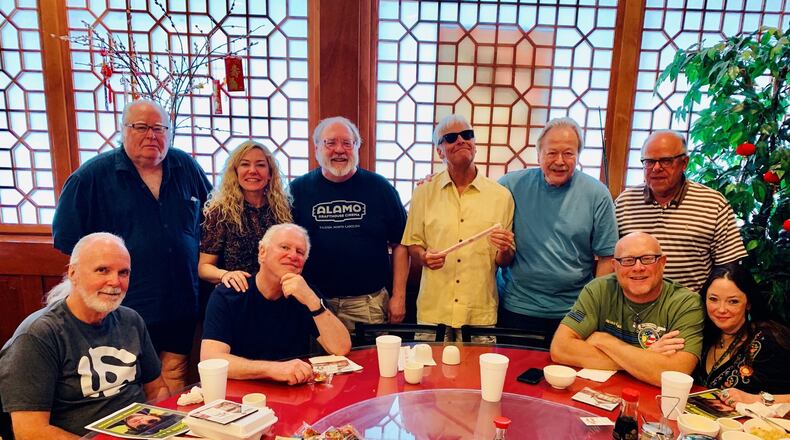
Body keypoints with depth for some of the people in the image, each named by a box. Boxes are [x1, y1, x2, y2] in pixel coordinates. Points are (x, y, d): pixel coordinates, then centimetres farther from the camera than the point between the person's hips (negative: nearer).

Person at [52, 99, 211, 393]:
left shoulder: (186, 167, 4)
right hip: (127, 308, -3)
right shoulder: (92, 176, -5)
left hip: (182, 305, 3)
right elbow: (68, 238, -1)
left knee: (174, 378, 16)